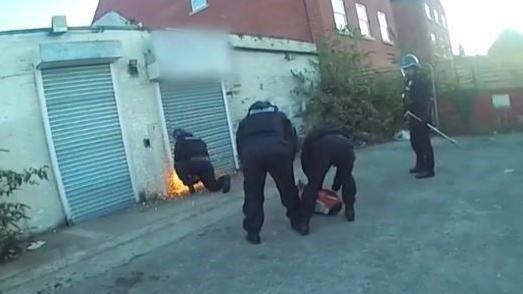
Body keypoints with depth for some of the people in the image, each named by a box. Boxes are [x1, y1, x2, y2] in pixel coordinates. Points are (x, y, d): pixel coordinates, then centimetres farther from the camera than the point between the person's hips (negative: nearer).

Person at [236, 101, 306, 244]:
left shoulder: (245, 121, 37)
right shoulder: (280, 116, 36)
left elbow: (239, 144, 27)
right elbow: (293, 138, 26)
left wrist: (244, 163, 29)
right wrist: (289, 160, 30)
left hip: (251, 153, 0)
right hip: (277, 150, 0)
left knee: (253, 195, 14)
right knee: (288, 188, 21)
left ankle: (253, 233, 16)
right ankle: (298, 221, 34)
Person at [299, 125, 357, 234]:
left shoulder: (310, 138, 40)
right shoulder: (338, 132, 46)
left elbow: (305, 165, 38)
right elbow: (342, 167, 47)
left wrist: (318, 186, 48)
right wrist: (335, 187, 55)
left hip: (322, 147, -2)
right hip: (344, 145, 3)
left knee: (313, 184, 11)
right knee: (347, 177, 30)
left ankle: (304, 221, 9)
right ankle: (349, 211, 38)